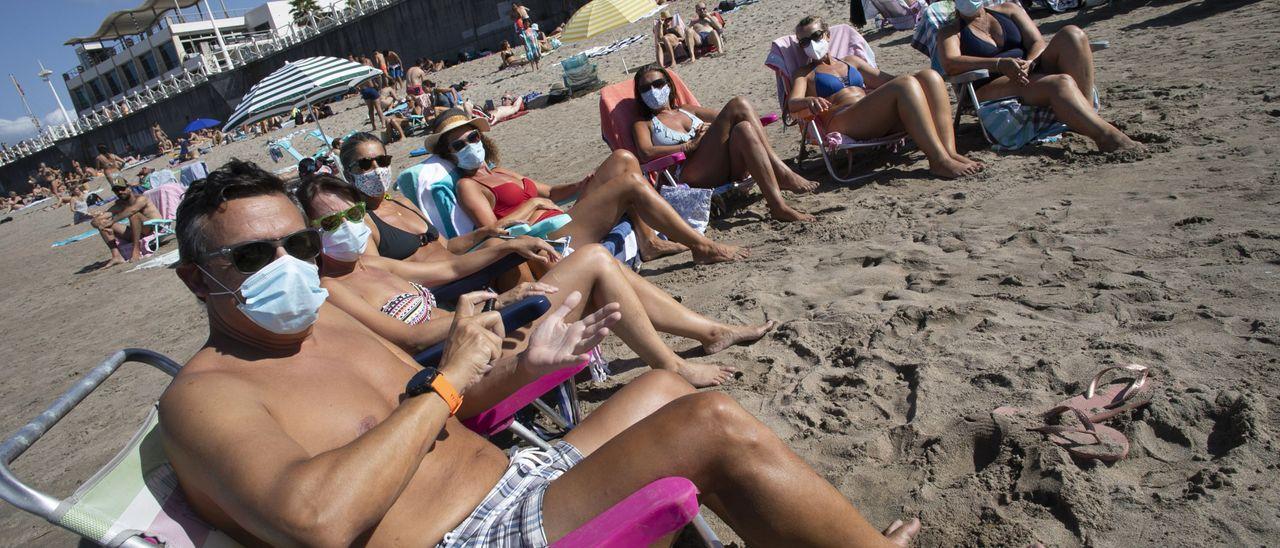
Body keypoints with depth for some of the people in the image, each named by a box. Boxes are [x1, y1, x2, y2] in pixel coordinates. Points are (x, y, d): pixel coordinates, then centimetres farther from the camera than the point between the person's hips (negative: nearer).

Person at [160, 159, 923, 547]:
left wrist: (520, 367, 0)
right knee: (718, 426, -20)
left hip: (513, 476, 9)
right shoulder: (202, 395, -10)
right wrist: (449, 381, -21)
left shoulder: (324, 316, 14)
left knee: (667, 388, 16)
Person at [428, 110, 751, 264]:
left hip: (564, 220, 10)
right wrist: (533, 203, -7)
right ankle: (703, 248, -12)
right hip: (553, 239, -9)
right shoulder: (467, 186, 0)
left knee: (623, 160, 2)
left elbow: (550, 192, 29)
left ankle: (648, 242, -4)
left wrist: (579, 187, 9)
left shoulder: (499, 173, 26)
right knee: (631, 182, -20)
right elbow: (493, 230, -17)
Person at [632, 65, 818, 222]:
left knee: (743, 128, -28)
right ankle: (782, 173, -28)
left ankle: (778, 205, -36)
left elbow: (724, 118, 27)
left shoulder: (687, 110, 33)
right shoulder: (643, 124, 18)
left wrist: (715, 129, 4)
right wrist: (690, 146, -10)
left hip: (728, 169, 5)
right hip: (692, 177, -5)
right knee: (738, 105, -19)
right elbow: (646, 153, -4)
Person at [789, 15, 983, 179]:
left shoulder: (851, 61, 33)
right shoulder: (805, 74, 17)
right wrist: (810, 100, -29)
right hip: (844, 123, -6)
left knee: (929, 75, -17)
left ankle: (949, 151, -33)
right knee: (906, 84, -28)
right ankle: (939, 161, -37)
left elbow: (885, 79, 31)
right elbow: (792, 103, -4)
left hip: (882, 119, 6)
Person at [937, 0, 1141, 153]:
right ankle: (1108, 137, -43)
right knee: (1060, 83, -32)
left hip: (1034, 71, 5)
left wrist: (1027, 64, -12)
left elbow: (1039, 43, 12)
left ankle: (1087, 113, -30)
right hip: (993, 89, -5)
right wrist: (999, 63, -25)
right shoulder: (950, 32, 11)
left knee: (1072, 34, -23)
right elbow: (950, 64, -12)